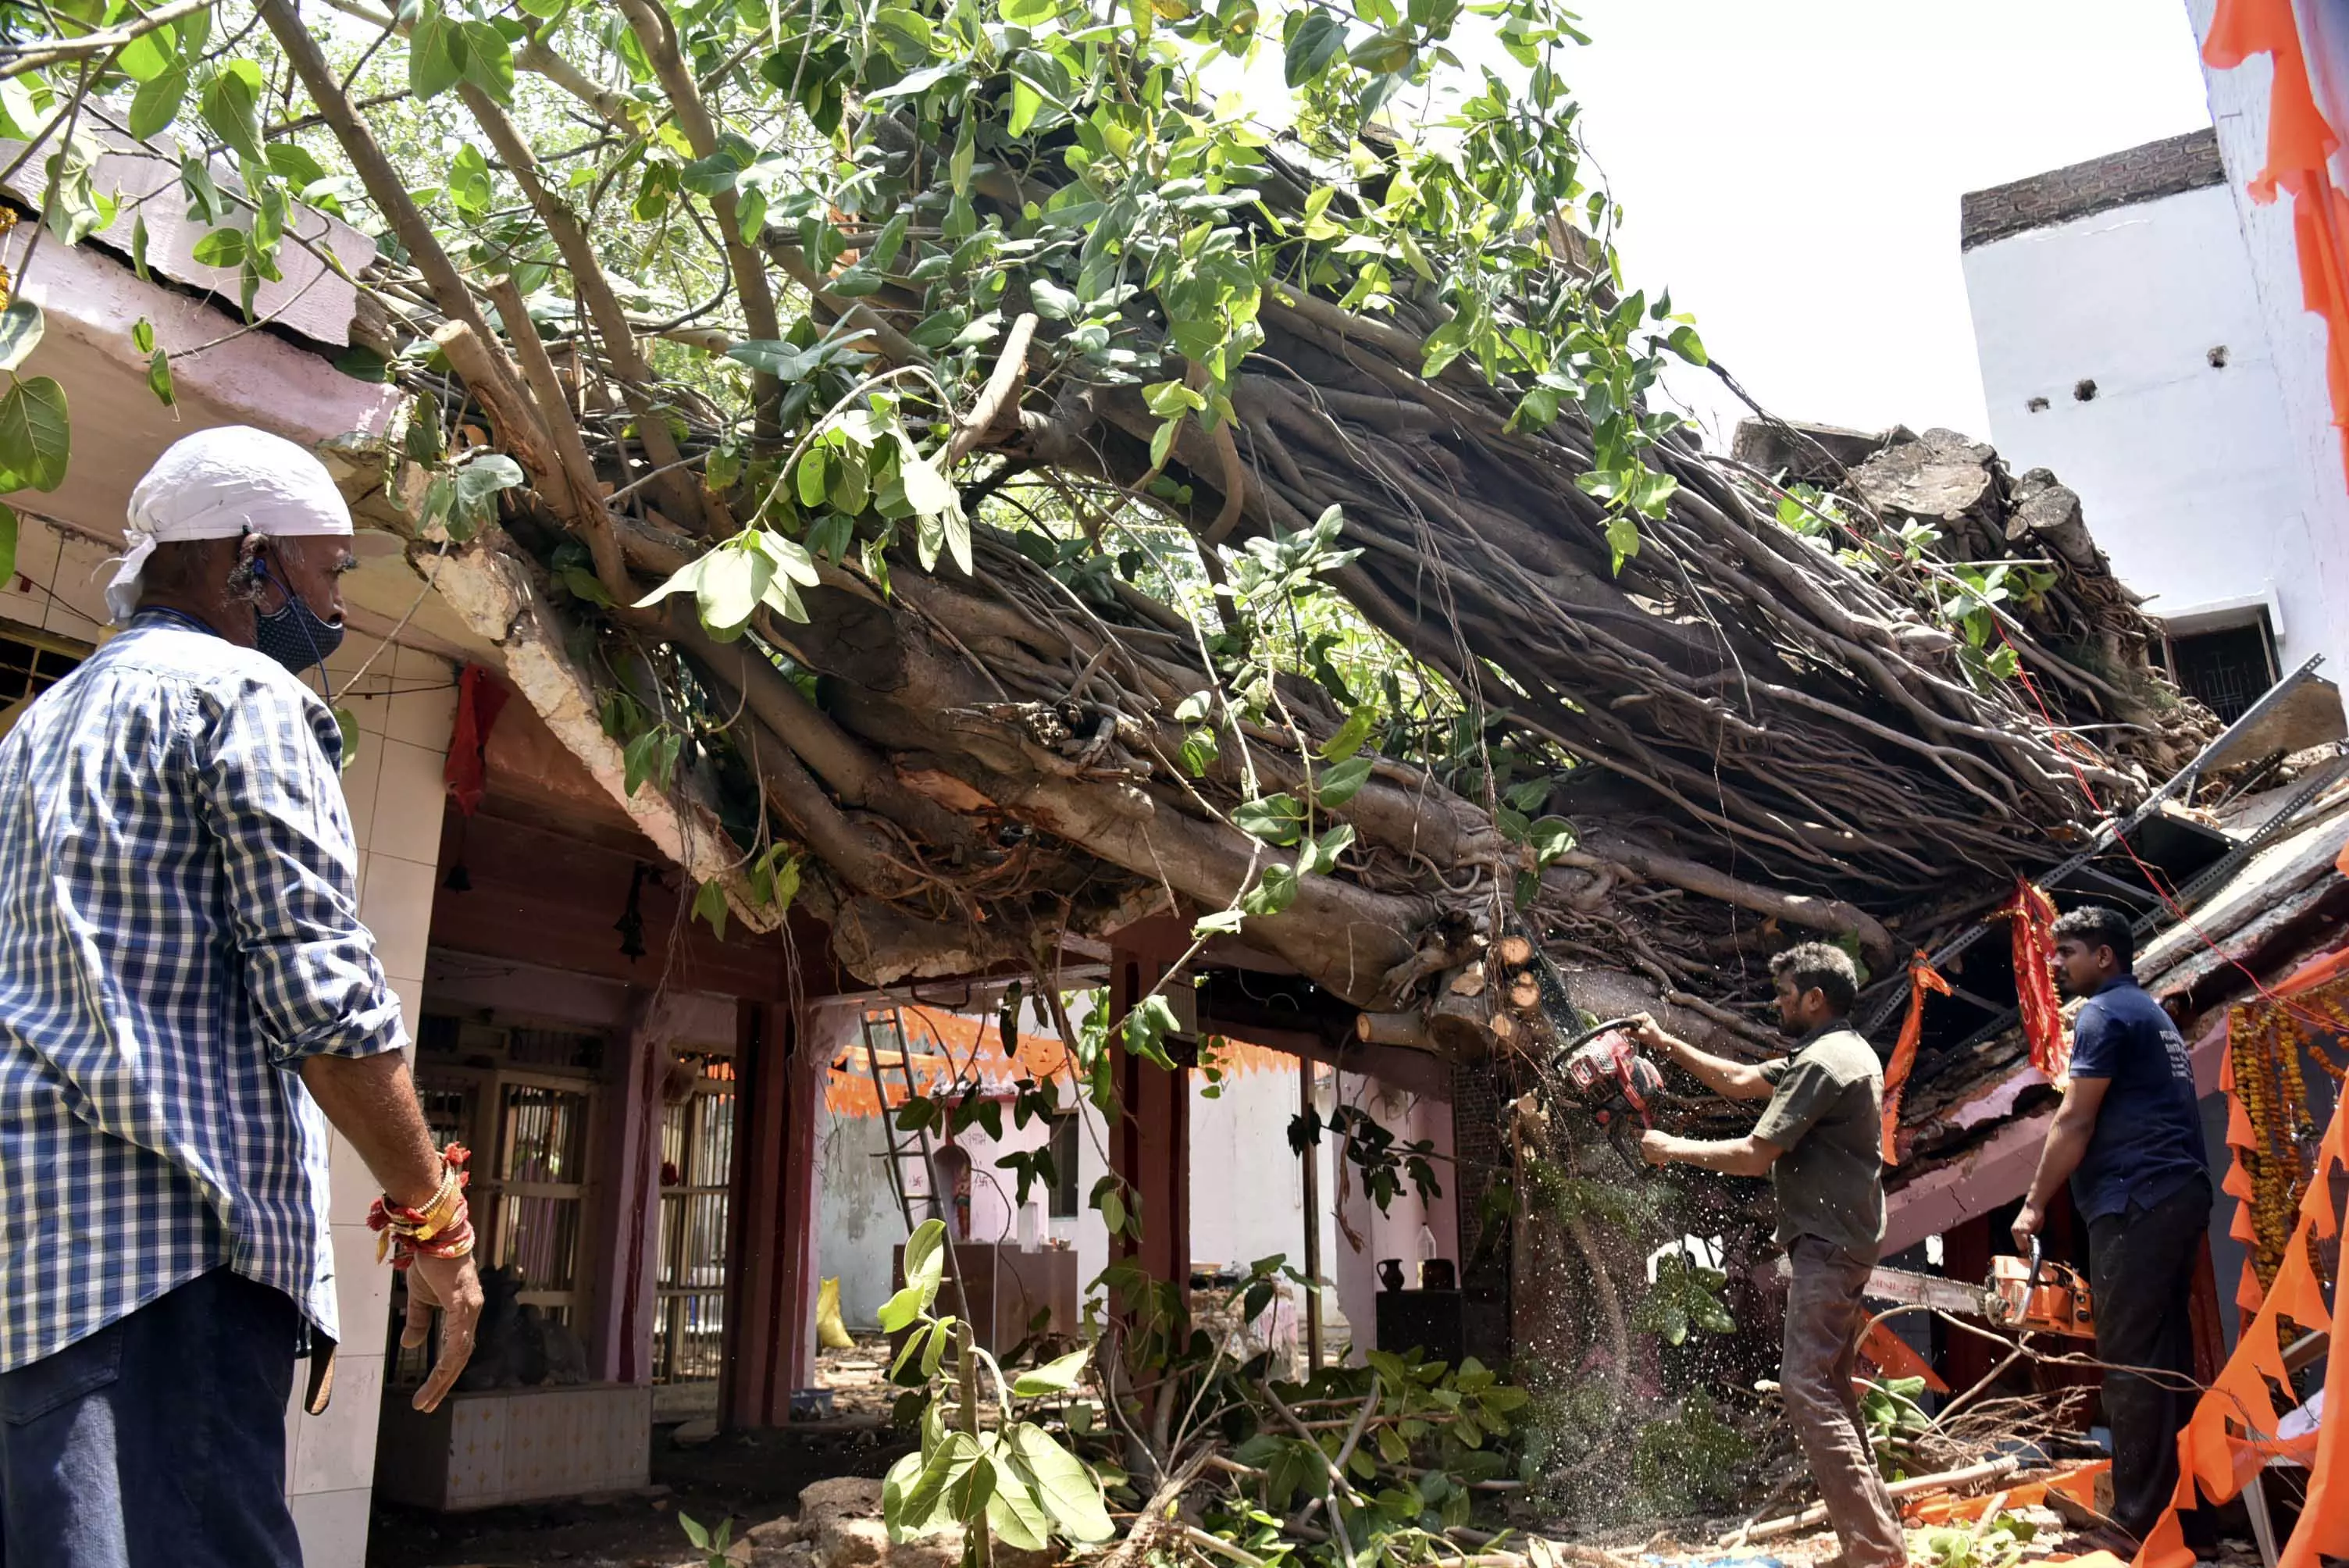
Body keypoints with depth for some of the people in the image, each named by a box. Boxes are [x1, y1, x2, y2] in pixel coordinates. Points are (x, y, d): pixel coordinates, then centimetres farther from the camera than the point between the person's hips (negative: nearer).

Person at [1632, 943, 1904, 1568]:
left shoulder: (1823, 1062, -17)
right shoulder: (1844, 1051, 17)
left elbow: (1754, 1156, -18)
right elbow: (1740, 1081, 24)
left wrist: (1674, 1150, -5)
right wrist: (1668, 1045, 20)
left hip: (1827, 1246, -11)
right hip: (1842, 1242, 11)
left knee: (1807, 1386, -12)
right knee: (1832, 1390, 14)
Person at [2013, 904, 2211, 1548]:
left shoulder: (2104, 1012, -7)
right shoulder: (2152, 1013, 23)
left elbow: (2076, 1121, -12)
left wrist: (2035, 1204, -6)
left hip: (2136, 1201, -10)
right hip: (2181, 1193, 10)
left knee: (2130, 1358, -8)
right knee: (2166, 1352, 11)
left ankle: (2139, 1521, -7)